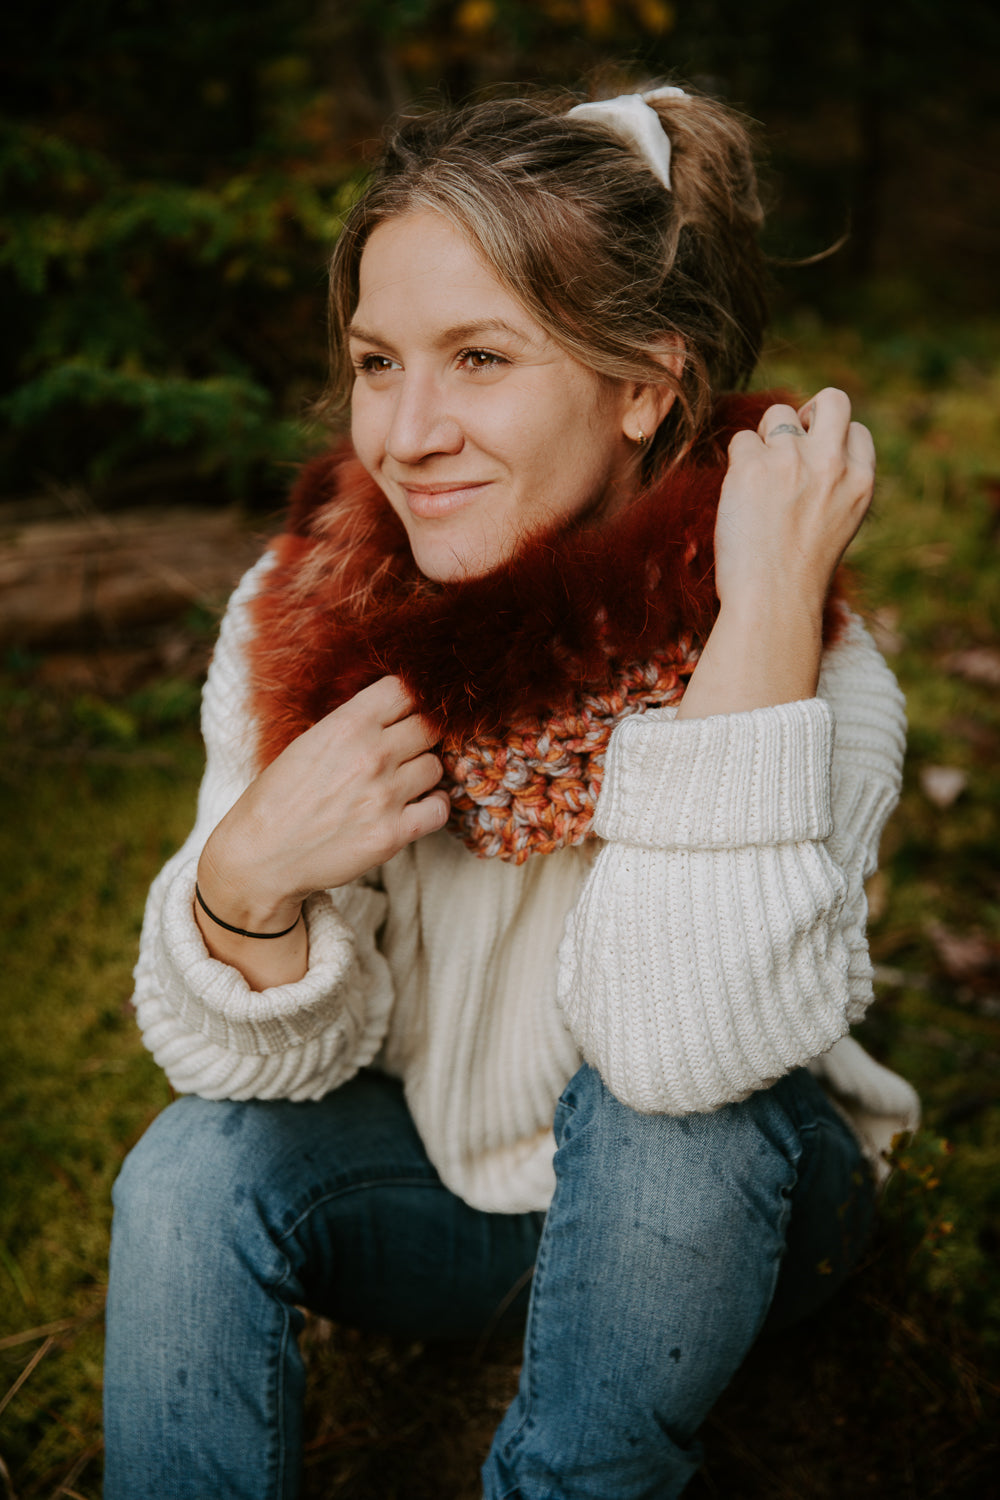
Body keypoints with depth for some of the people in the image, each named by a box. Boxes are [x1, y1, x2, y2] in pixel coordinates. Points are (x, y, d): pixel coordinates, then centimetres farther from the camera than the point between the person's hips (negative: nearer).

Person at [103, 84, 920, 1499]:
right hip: (437, 1192, 2)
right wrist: (249, 874, -35)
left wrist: (773, 602, -40)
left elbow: (690, 1046, -41)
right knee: (197, 1173, -24)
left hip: (713, 1209, -2)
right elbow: (255, 1061, -12)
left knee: (659, 1108, -32)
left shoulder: (807, 659, -25)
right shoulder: (303, 612, -15)